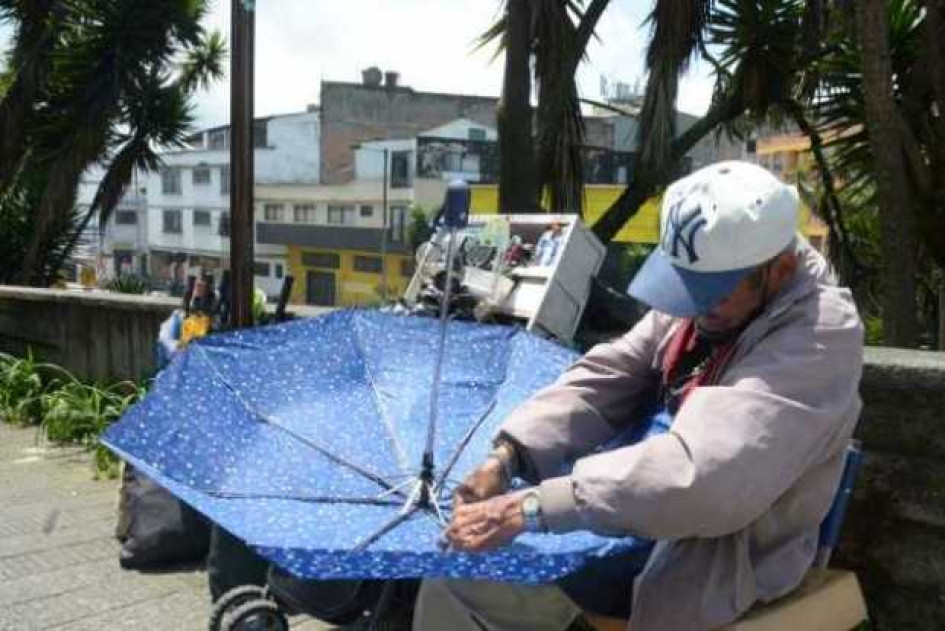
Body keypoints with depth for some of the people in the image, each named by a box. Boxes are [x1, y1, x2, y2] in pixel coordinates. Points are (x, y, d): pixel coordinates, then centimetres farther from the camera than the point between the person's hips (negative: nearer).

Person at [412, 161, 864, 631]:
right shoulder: (707, 289, -4)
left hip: (725, 554, -7)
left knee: (469, 582, -10)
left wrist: (531, 507, -38)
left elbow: (703, 476, -38)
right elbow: (608, 376, -3)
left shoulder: (822, 336, -27)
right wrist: (507, 456, -19)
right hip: (659, 506, 7)